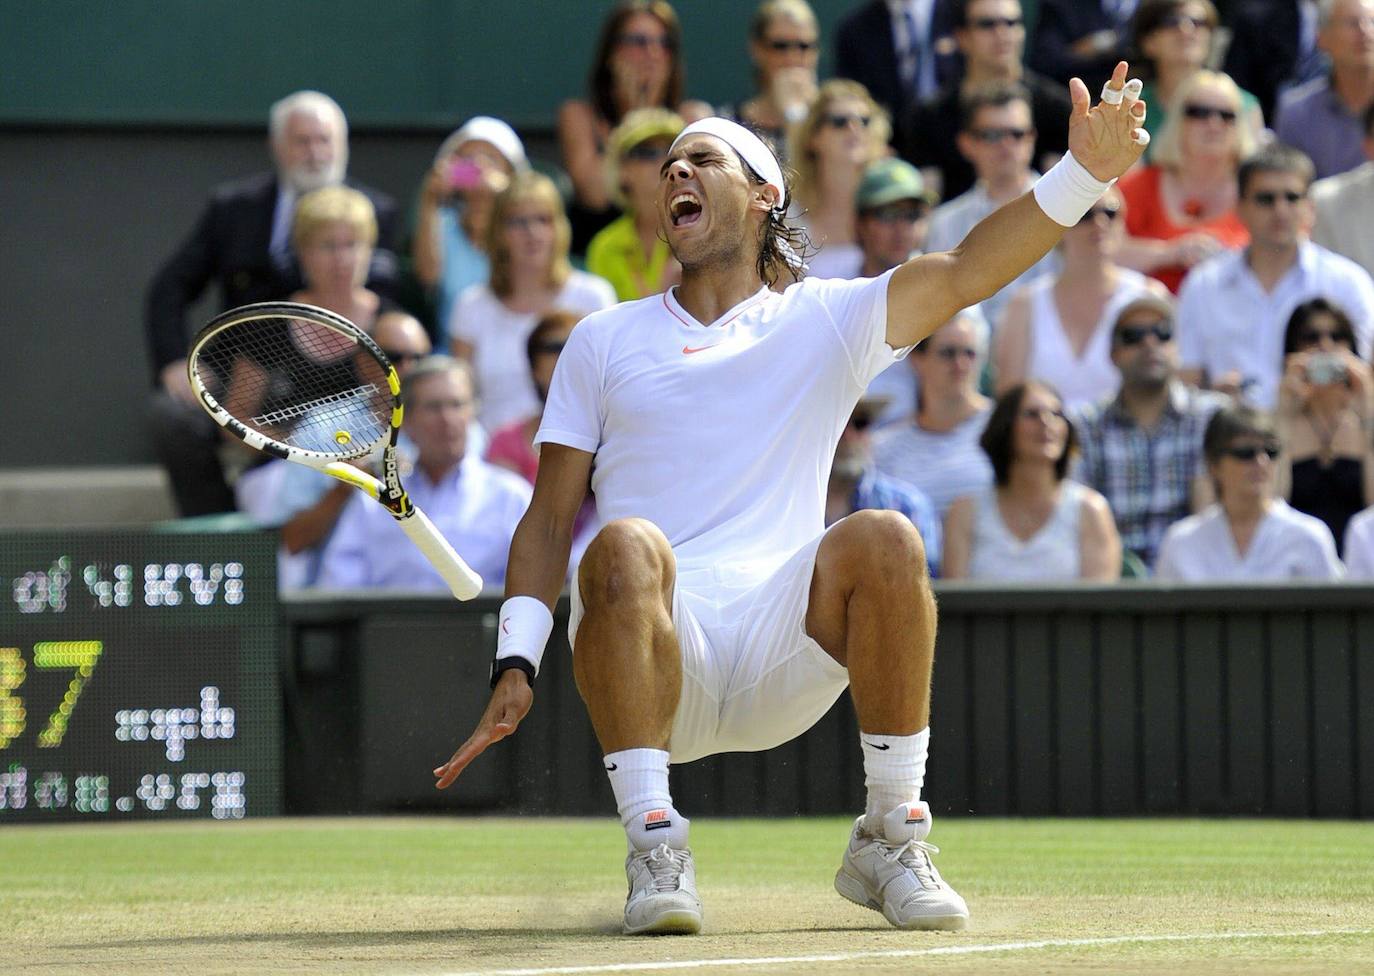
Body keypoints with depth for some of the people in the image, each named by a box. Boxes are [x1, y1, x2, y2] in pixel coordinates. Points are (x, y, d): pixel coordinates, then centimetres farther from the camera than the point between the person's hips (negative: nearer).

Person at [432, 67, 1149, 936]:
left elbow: (963, 274, -1)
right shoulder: (605, 340, 20)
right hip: (659, 660, 0)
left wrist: (1086, 174, -19)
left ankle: (891, 840, -17)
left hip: (785, 652, 0)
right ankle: (655, 849, -33)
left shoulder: (826, 321, 15)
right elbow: (551, 516, 16)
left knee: (885, 541, -29)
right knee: (628, 545, -33)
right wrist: (516, 666, 1)